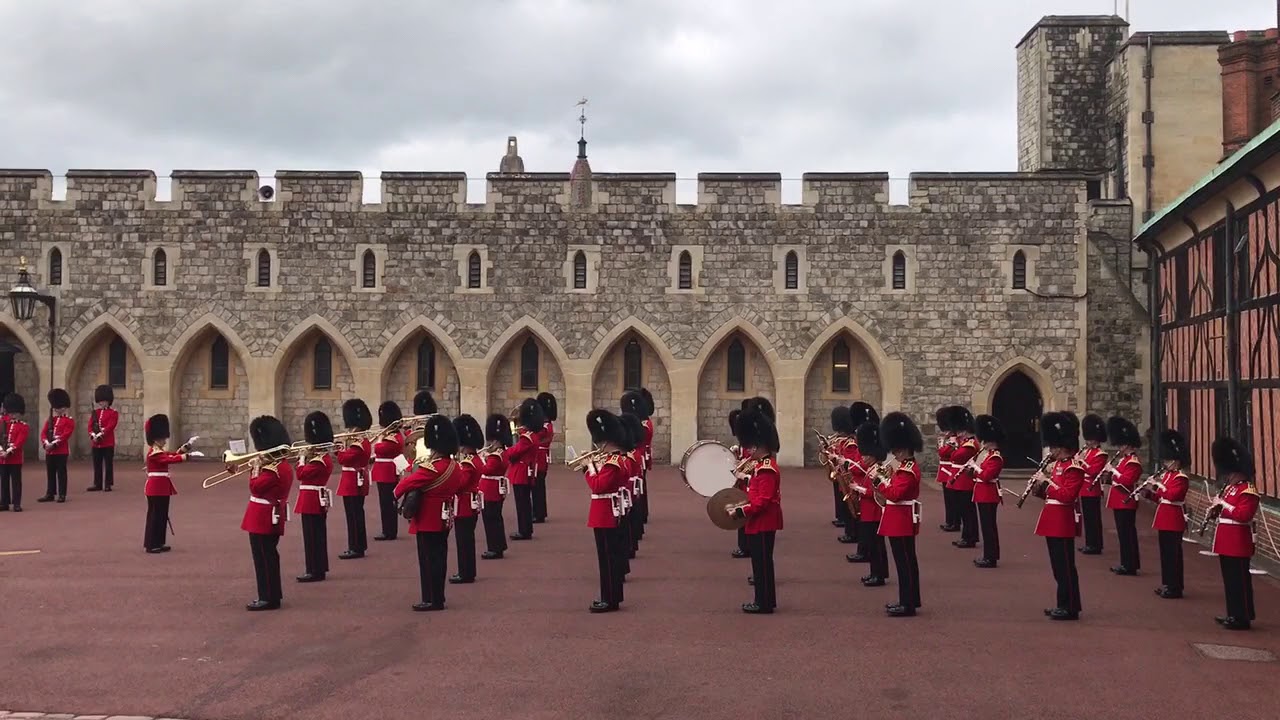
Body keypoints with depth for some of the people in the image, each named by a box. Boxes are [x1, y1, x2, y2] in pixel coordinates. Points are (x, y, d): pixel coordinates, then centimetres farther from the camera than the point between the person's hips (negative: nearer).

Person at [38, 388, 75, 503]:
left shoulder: (69, 421, -4)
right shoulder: (50, 420, 15)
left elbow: (66, 435, -14)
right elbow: (43, 433, 6)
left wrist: (54, 443, -20)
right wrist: (46, 443, -13)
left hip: (61, 451, -6)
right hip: (49, 451, 6)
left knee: (61, 473, -2)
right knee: (50, 473, 10)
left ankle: (62, 495, 2)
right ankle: (50, 494, 17)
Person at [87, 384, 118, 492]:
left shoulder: (113, 413, -2)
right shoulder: (95, 412, 14)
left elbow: (110, 426, -13)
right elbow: (90, 425, 6)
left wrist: (101, 434, -22)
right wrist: (93, 435, -12)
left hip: (108, 443, -5)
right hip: (95, 443, 5)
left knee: (108, 464, -1)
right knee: (97, 465, 9)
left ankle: (108, 484, 3)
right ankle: (97, 484, 15)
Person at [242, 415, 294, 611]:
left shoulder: (272, 470, -20)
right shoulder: (284, 465, 11)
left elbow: (255, 487, -23)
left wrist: (256, 469, -11)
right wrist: (261, 468, 4)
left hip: (263, 519, -10)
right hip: (272, 518, 10)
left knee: (264, 558, -5)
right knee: (269, 556, 17)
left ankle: (268, 598, -1)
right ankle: (273, 594, 25)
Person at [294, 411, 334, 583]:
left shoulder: (319, 460, -19)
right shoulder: (324, 456, 11)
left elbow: (301, 474, -19)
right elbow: (308, 473, 16)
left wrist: (302, 457, -8)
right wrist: (306, 457, 6)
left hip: (311, 501, -10)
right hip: (318, 500, 10)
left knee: (312, 536, -5)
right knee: (318, 535, 14)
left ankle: (315, 571, -2)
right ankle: (319, 568, 20)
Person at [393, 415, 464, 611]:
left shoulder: (431, 468, -21)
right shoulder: (454, 466, 5)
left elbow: (407, 482, -19)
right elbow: (461, 481, 22)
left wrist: (396, 493, 0)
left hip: (428, 520, -9)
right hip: (444, 519, 9)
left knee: (429, 559, -2)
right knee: (439, 557, 14)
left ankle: (432, 600, 2)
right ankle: (437, 598, 22)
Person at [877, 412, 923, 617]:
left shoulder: (908, 471, -19)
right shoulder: (907, 467, 13)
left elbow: (895, 495, -25)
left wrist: (880, 481, -18)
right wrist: (887, 477, 6)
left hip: (902, 522, -11)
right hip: (901, 522, 11)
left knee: (905, 562, -6)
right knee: (907, 561, 16)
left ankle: (907, 604, -2)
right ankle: (909, 600, 24)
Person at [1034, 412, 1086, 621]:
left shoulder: (1074, 468, -14)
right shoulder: (1057, 464, 14)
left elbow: (1068, 495, -23)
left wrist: (1048, 481, -21)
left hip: (1062, 522, -10)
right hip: (1053, 521, 10)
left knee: (1065, 566, -4)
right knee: (1058, 565, 14)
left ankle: (1070, 608, 2)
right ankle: (1064, 604, 22)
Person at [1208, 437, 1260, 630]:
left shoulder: (1248, 491, -14)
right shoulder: (1229, 488, 14)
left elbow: (1243, 515, -24)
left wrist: (1223, 504, -22)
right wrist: (1216, 508, 2)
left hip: (1238, 543, -9)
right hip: (1226, 542, 9)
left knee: (1239, 580, -3)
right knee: (1229, 578, 14)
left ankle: (1242, 617, 3)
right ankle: (1233, 614, 23)